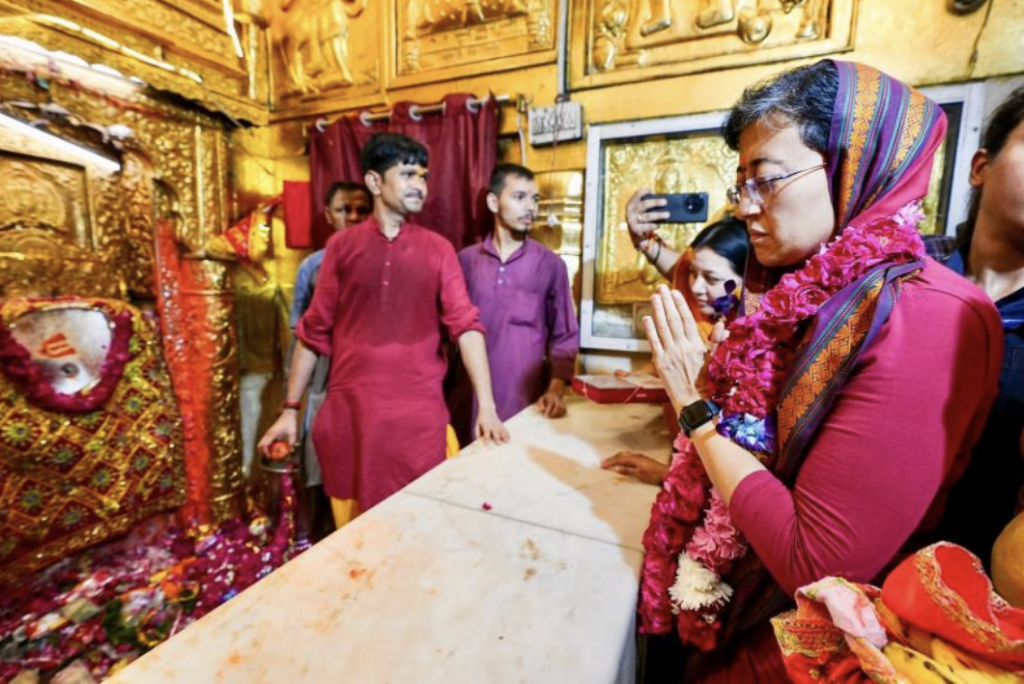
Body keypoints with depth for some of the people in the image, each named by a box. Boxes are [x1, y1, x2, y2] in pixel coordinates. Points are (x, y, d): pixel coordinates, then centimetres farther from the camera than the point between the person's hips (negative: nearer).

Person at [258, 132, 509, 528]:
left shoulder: (438, 250, 3)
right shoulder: (342, 246, 5)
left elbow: (466, 324, -5)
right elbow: (314, 331, 7)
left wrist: (487, 406, -14)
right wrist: (290, 409, 6)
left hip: (418, 411, 0)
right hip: (349, 409, 1)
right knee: (352, 529, 14)